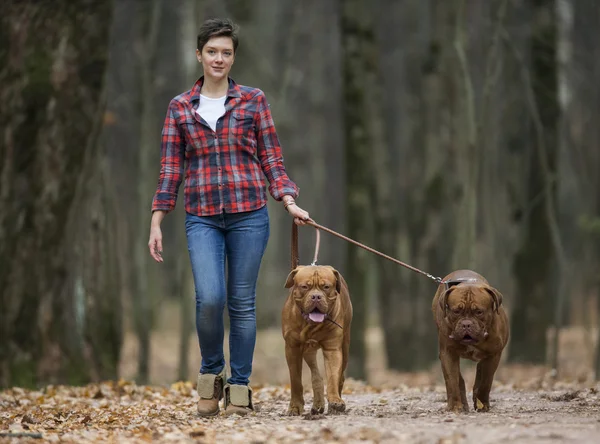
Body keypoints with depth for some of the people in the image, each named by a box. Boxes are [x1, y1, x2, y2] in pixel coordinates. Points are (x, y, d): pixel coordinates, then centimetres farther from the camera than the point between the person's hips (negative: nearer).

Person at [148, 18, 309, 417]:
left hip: (248, 213, 0)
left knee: (242, 302, 2)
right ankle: (211, 374, 8)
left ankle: (239, 386, 13)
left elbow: (271, 159, 6)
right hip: (202, 217, 0)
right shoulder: (180, 108, 7)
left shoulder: (253, 100, 5)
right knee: (210, 298, -15)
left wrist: (290, 202, -6)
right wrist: (156, 223, 4)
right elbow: (171, 169, 8)